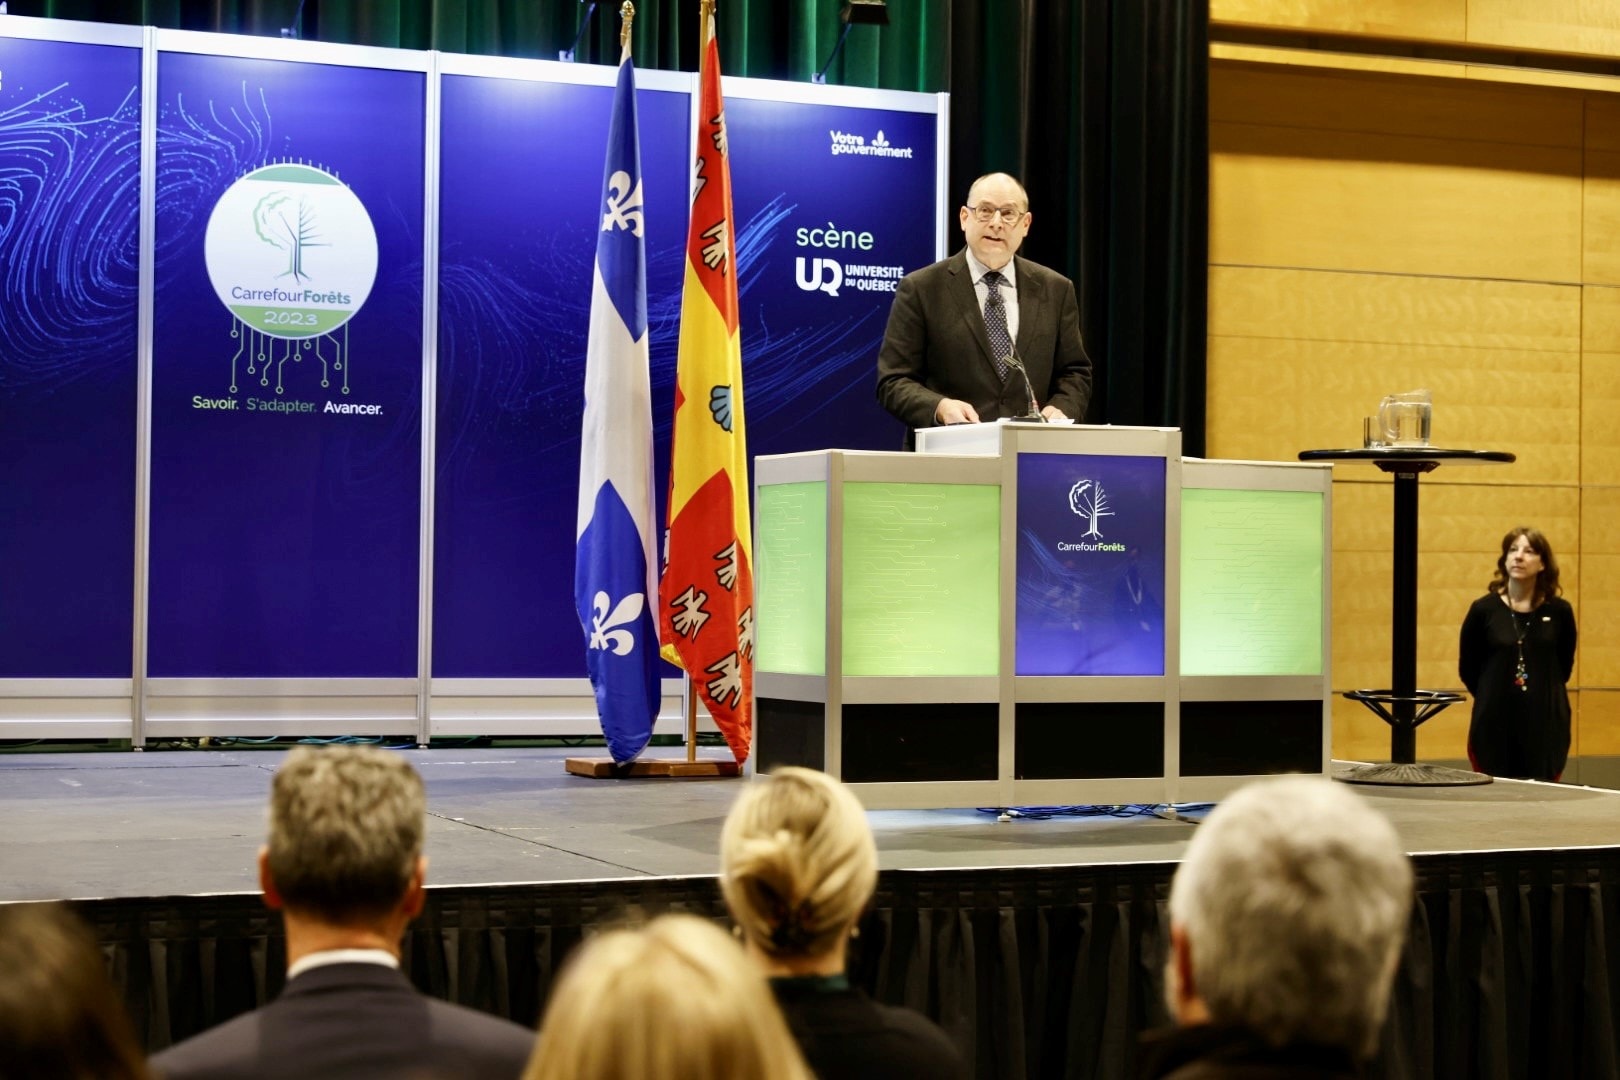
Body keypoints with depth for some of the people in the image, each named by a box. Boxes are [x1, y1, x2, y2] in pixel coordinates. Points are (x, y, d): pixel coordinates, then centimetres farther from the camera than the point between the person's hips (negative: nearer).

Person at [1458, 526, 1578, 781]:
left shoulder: (1559, 611, 0)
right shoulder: (1484, 610, -2)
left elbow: (1564, 665, 14)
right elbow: (1467, 669, 8)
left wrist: (1542, 695, 9)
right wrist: (1493, 698, 8)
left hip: (1546, 725, 1)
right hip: (1495, 724, -1)